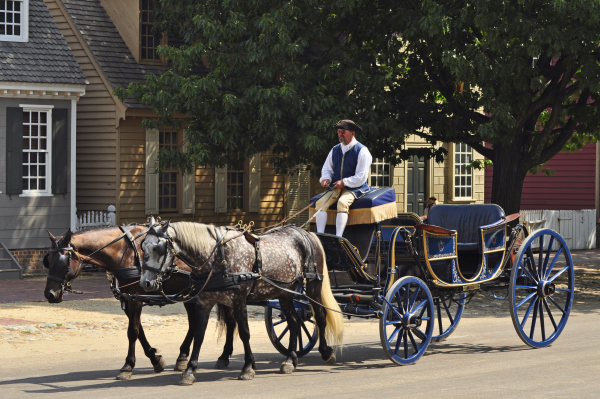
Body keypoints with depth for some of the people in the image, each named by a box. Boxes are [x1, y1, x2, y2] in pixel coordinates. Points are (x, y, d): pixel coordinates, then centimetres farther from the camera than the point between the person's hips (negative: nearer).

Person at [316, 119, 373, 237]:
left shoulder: (362, 151, -6)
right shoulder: (335, 150, 13)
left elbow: (361, 177, -10)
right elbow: (327, 168, 20)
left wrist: (344, 182, -18)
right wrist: (326, 178, -3)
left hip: (355, 188, -6)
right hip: (336, 187, 6)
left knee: (342, 202, -35)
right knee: (321, 202, -19)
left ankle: (338, 237, -38)